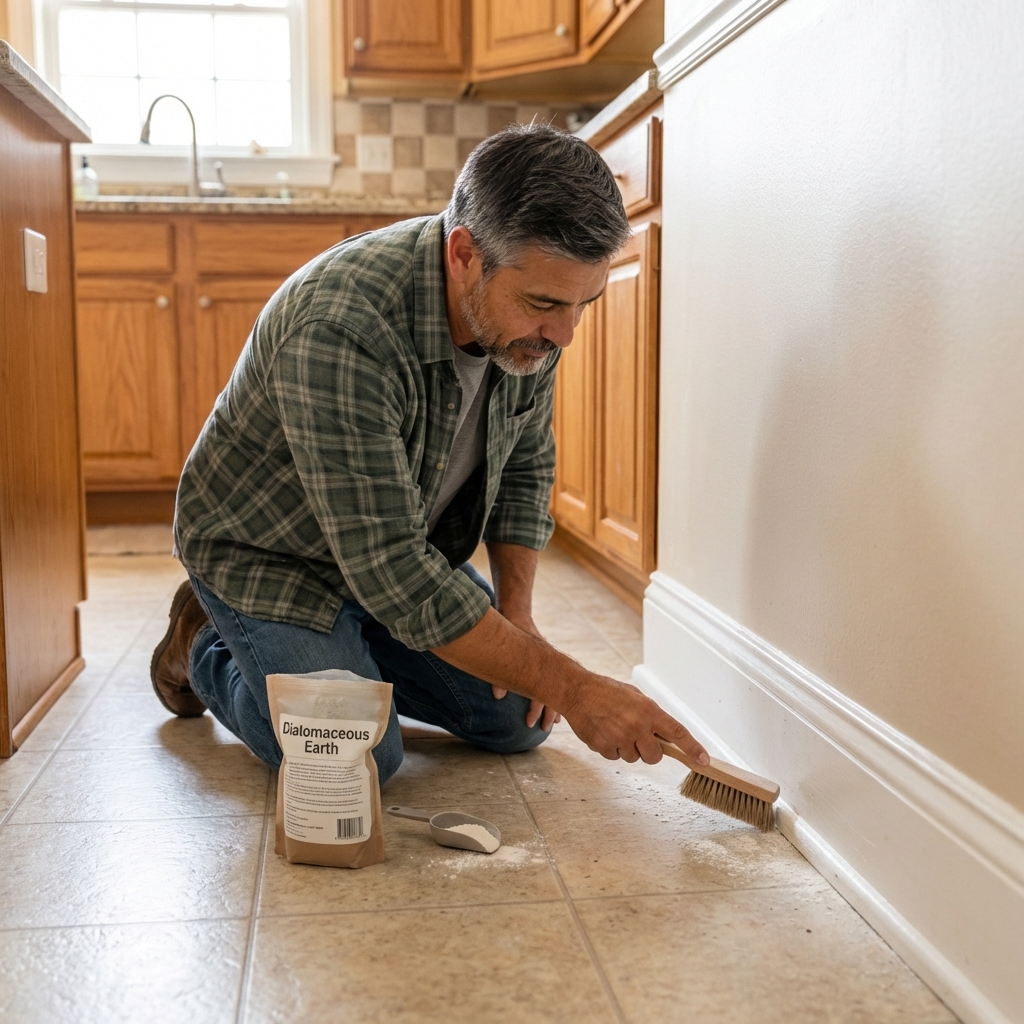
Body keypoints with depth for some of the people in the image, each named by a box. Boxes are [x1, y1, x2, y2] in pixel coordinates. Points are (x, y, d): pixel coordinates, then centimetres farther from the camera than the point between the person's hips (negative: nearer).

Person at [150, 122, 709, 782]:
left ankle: (342, 650, 21)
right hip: (266, 553, -6)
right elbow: (392, 572, -39)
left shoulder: (530, 317, -15)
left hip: (404, 544, 7)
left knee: (518, 720, 1)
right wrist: (569, 685, -36)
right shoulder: (338, 332, -39)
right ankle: (206, 647, 9)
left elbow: (526, 464, 2)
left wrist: (516, 611, -8)